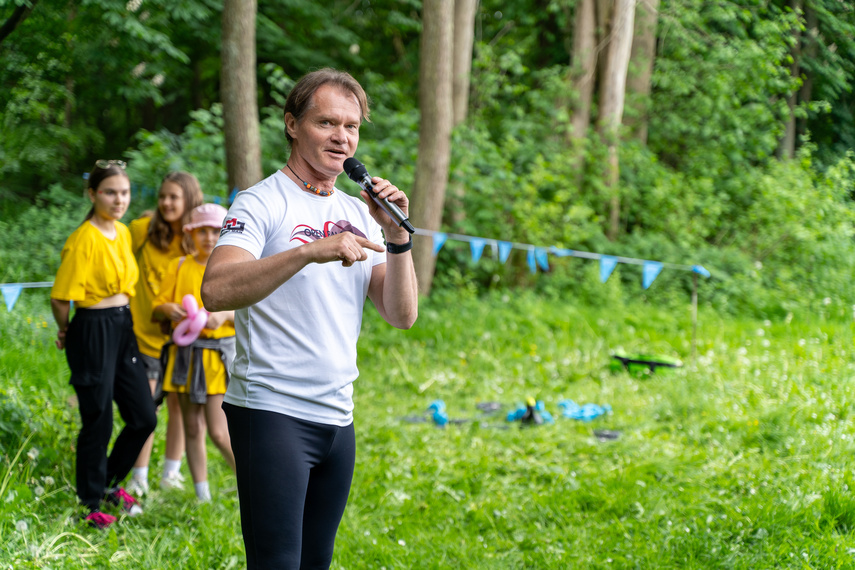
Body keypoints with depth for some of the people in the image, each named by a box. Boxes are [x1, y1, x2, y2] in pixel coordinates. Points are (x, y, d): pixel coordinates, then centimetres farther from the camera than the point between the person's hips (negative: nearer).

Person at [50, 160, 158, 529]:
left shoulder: (124, 233, 8)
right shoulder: (84, 240, -17)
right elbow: (60, 298, -16)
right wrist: (67, 332, -1)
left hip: (124, 329, 8)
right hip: (93, 332, -8)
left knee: (144, 418, 11)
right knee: (98, 423, 0)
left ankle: (109, 483, 32)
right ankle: (91, 503, 16)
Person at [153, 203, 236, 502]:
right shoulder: (179, 267, 8)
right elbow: (157, 309, 9)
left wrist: (225, 315, -20)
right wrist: (168, 310, -14)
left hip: (220, 354, -3)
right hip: (185, 352, 3)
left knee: (219, 431, -11)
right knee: (193, 429, 7)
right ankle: (202, 495, 16)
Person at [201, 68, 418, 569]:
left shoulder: (359, 214, 14)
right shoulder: (262, 204, -6)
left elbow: (402, 316, 8)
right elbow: (216, 290, -24)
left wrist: (397, 237, -7)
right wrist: (310, 251, -32)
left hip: (338, 417, 7)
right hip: (271, 411, -7)